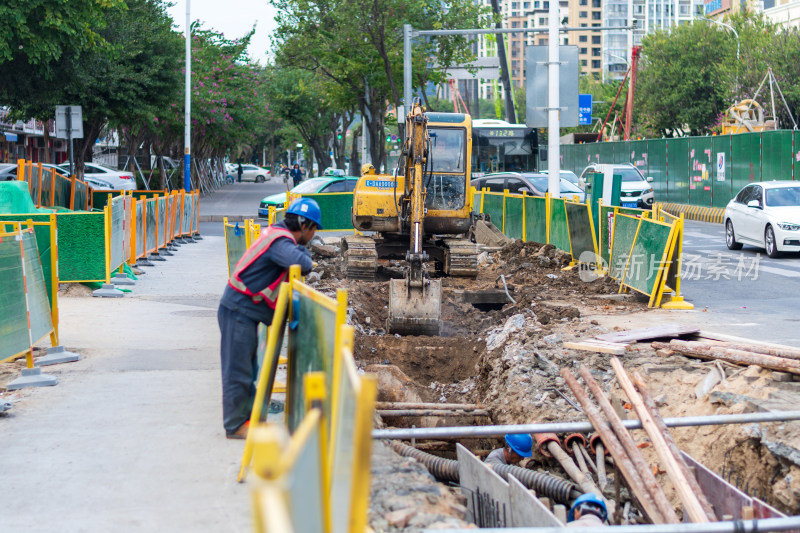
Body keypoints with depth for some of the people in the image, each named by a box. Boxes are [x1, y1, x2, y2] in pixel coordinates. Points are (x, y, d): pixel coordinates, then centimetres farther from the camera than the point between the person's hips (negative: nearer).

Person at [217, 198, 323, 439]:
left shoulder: (276, 233, 11)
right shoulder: (280, 241, -20)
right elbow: (302, 264, -35)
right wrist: (304, 251, -13)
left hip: (244, 312, 10)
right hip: (239, 312, -10)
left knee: (248, 368, 19)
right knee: (237, 371, -3)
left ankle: (247, 417, 29)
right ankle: (235, 425, 4)